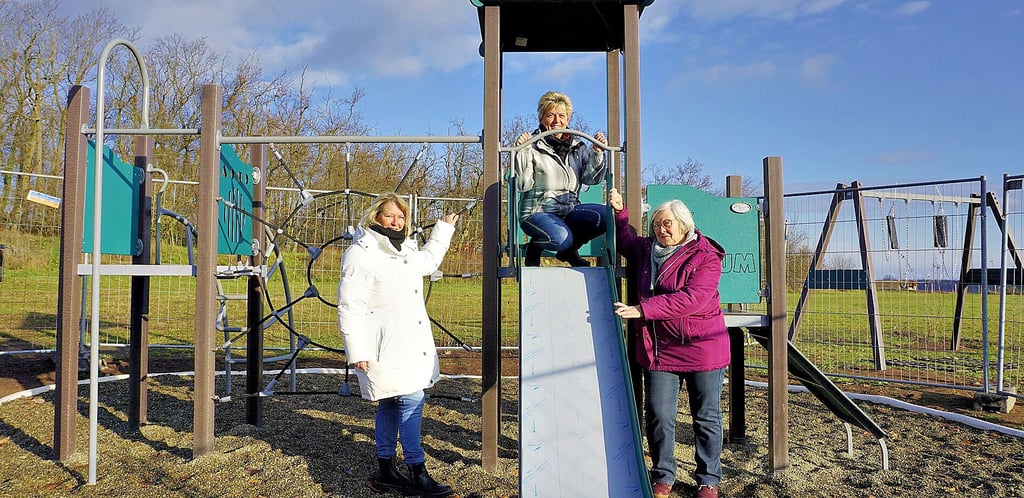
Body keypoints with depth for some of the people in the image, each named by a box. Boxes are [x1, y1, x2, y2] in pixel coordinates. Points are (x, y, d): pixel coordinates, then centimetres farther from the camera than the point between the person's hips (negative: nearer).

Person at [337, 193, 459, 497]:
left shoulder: (407, 252, 15)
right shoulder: (361, 255, -12)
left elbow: (428, 261, 39)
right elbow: (350, 307, -15)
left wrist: (444, 230, 45)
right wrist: (357, 351, -20)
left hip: (411, 345, 9)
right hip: (386, 348, -9)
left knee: (390, 404, 15)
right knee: (411, 400, -12)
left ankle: (385, 471, 25)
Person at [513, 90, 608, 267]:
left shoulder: (578, 147, 13)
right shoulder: (533, 147, -3)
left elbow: (592, 178, 3)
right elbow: (522, 185, -11)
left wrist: (597, 153, -10)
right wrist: (522, 152, -19)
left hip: (569, 210, 5)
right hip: (538, 212, -5)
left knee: (606, 215, -22)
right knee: (560, 237, -36)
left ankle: (569, 250, 3)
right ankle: (534, 246, 2)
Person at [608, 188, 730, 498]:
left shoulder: (706, 256, -10)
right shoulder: (647, 250, 9)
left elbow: (691, 298, -23)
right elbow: (626, 240, 32)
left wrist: (642, 310, -26)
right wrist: (619, 211, 16)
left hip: (702, 347, -4)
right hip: (658, 348, 4)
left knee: (707, 417, 7)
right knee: (658, 416, 4)